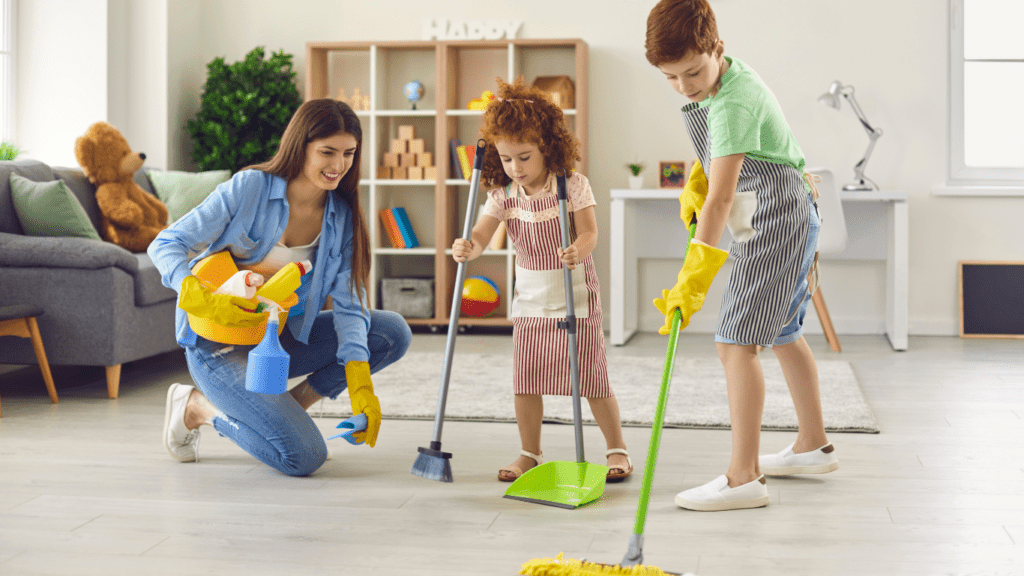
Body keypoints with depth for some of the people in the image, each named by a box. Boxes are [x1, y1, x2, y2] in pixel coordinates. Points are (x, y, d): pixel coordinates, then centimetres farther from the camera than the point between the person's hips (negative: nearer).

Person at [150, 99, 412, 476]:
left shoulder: (341, 217, -2)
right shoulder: (249, 187, -17)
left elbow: (347, 304, -7)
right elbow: (165, 245, -16)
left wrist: (360, 383, -21)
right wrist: (203, 300, -35)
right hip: (219, 343, -6)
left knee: (393, 334, -9)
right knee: (303, 457, -21)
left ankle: (288, 408, 3)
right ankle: (197, 406, 3)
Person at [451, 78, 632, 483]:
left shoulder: (573, 185, -12)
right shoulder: (503, 195, -5)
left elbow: (589, 232, -16)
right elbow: (481, 235, -14)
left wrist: (578, 251, -38)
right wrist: (467, 248, -37)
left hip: (576, 297, -3)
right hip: (530, 301, 4)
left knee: (592, 379, 0)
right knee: (525, 381, 5)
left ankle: (617, 449, 16)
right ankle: (530, 454, 20)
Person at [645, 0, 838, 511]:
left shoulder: (733, 103, -26)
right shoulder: (727, 77, 4)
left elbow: (722, 198, -30)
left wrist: (693, 279, -32)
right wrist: (696, 182, 6)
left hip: (776, 217, -11)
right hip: (787, 220, 11)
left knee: (736, 342, -15)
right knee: (783, 333, 21)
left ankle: (743, 478, -16)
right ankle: (813, 446, 36)